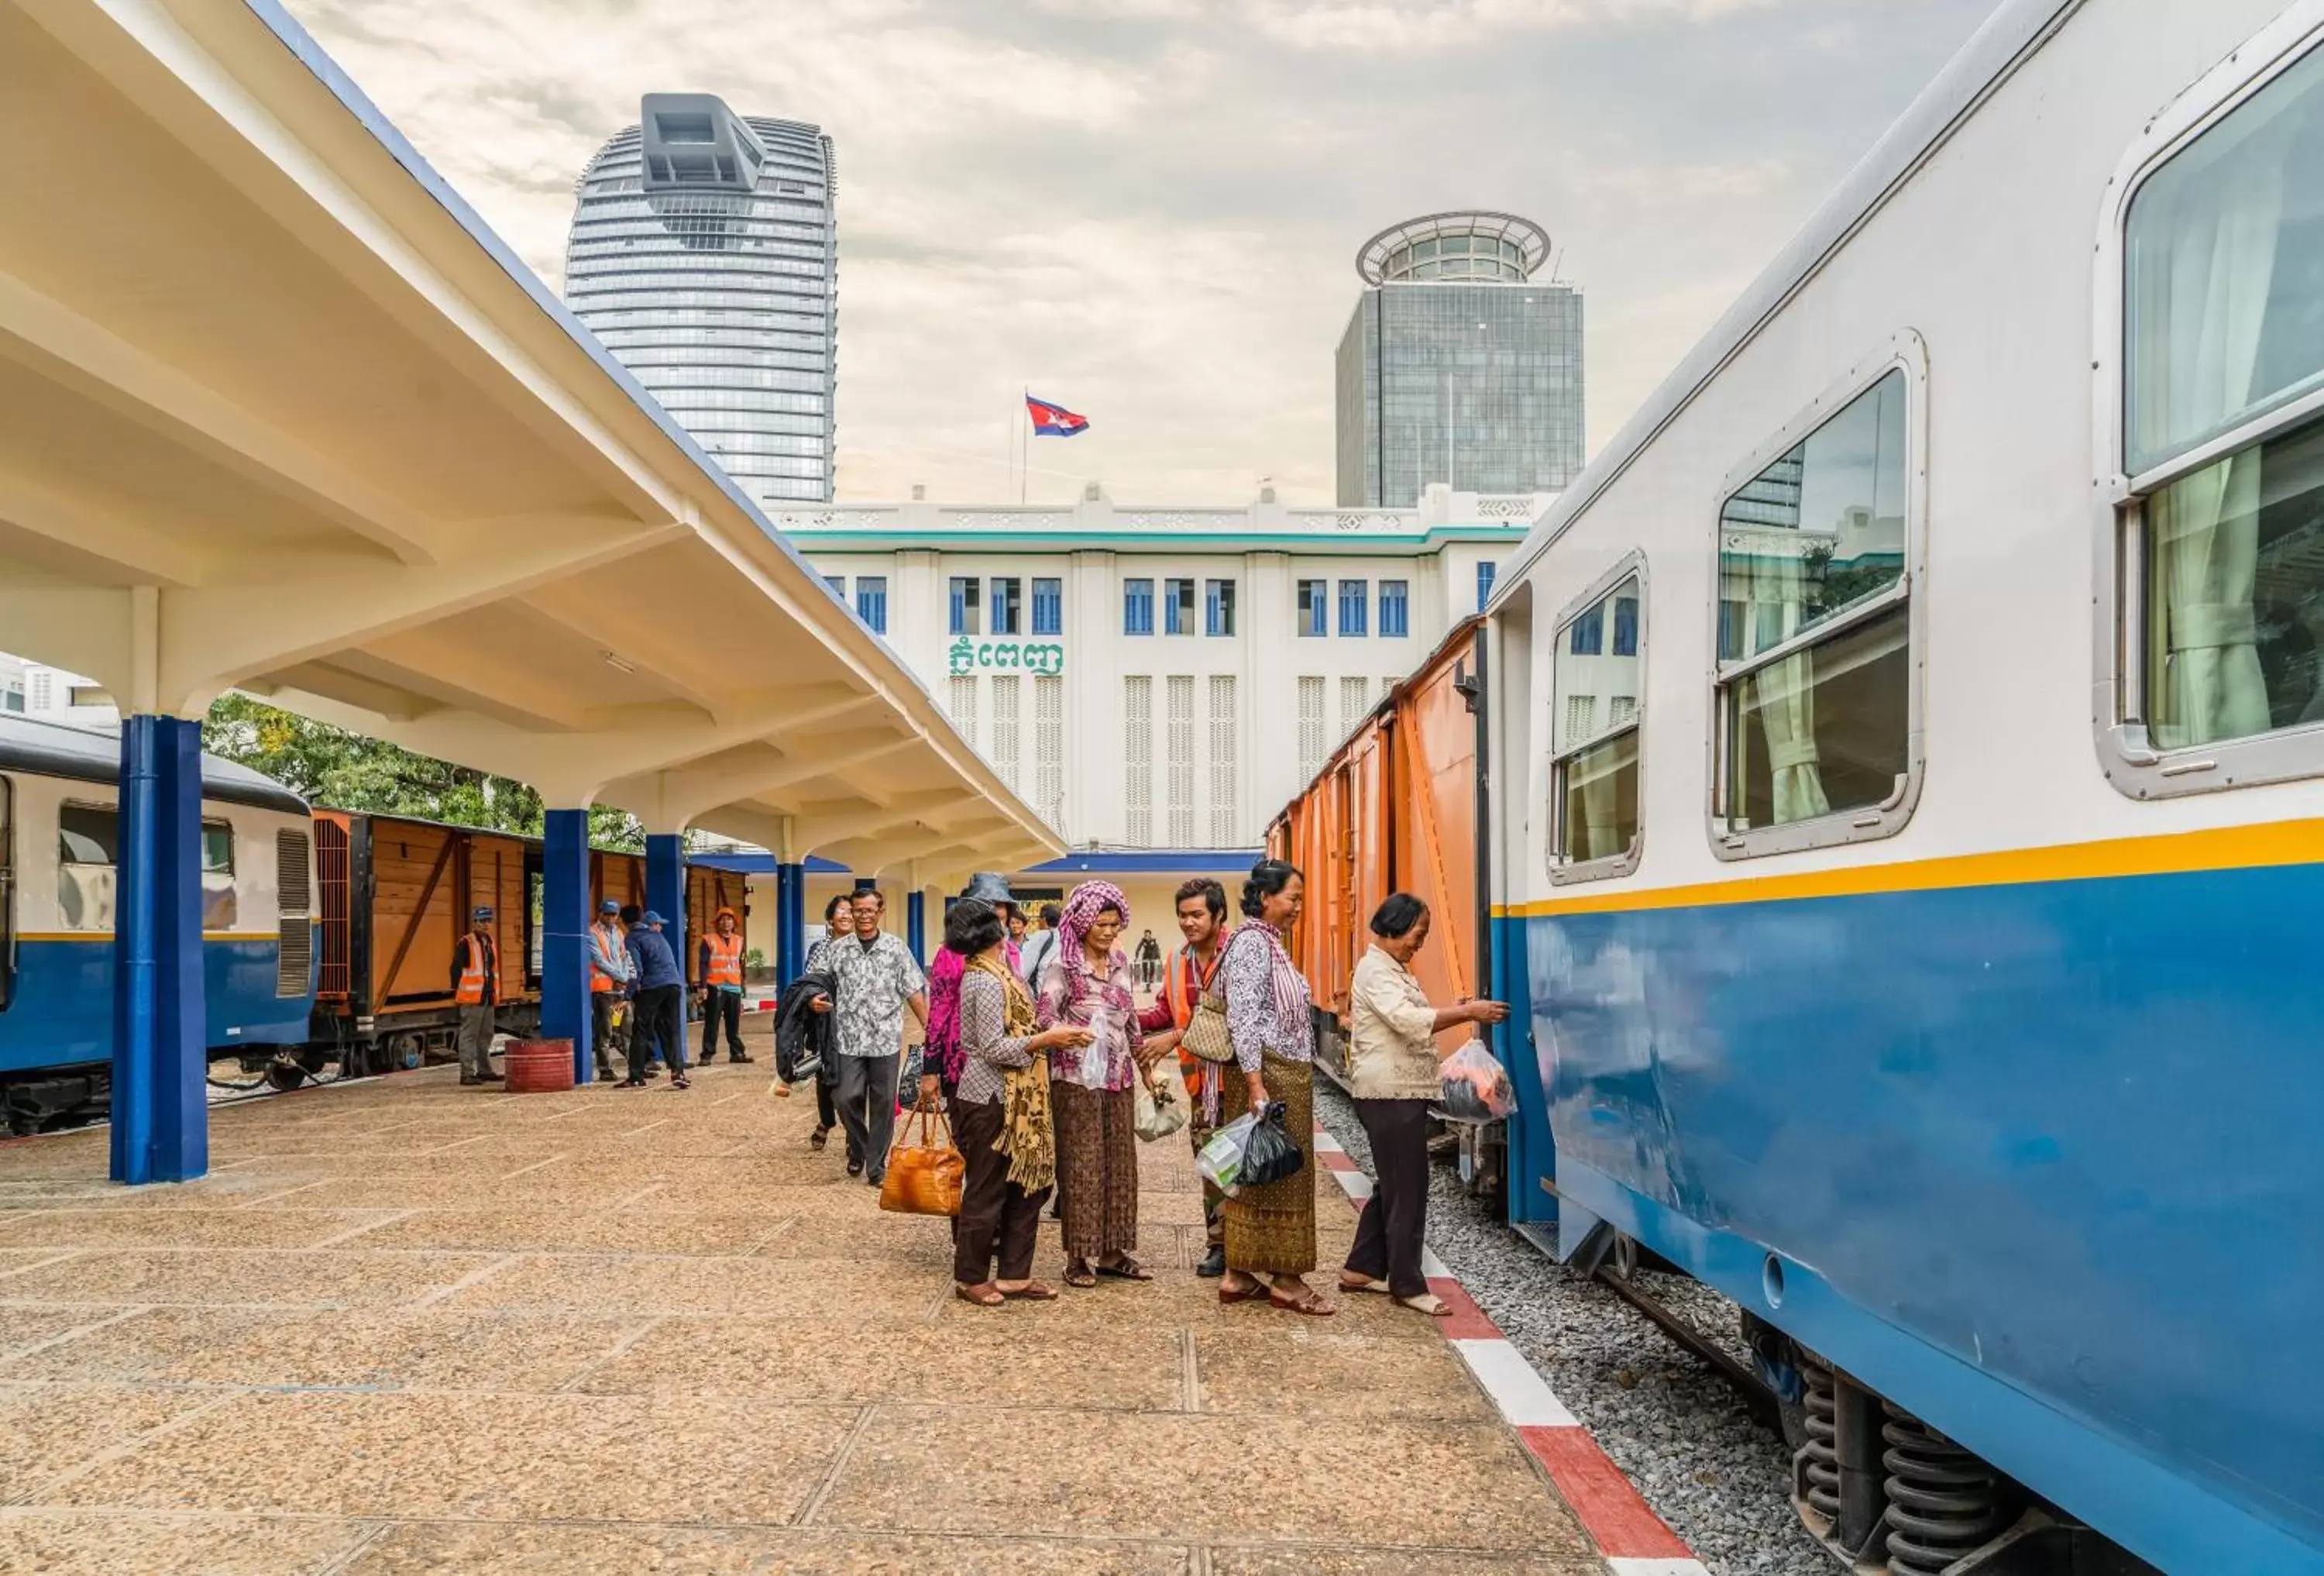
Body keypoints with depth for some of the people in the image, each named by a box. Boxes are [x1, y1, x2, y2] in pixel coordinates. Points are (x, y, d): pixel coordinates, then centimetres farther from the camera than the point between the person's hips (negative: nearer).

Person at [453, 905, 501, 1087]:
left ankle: (484, 1070, 24)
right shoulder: (466, 943, -8)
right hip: (472, 997, -8)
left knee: (486, 1035, 15)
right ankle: (467, 1073, -4)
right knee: (469, 1035, -6)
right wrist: (458, 990, -14)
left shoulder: (491, 943, 17)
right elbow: (456, 968, -11)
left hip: (488, 997, 8)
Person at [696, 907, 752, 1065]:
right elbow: (703, 964, -3)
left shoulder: (739, 941, 16)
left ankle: (737, 1052, 13)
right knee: (712, 1023, -4)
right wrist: (703, 986, -11)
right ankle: (707, 1055, -1)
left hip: (734, 988, 4)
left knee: (734, 1023, 7)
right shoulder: (709, 940, 1)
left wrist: (742, 986, 16)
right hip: (715, 988, -4)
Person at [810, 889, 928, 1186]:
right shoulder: (838, 949, 4)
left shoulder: (896, 949, 0)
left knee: (883, 1103, 4)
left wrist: (931, 1030, -5)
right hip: (850, 1039, 1)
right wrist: (818, 1002, -10)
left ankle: (876, 1166, 16)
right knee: (848, 1098, -1)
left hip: (886, 1039, -1)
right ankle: (857, 1149, 27)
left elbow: (914, 992, 0)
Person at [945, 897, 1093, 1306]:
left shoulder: (986, 973, 12)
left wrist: (1047, 1035, 4)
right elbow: (994, 1048, -20)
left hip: (1010, 1099, 10)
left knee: (1026, 1184, 12)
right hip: (991, 1100, -10)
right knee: (987, 1190, 3)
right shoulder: (988, 981, -18)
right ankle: (970, 1278, 17)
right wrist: (1047, 1038, -16)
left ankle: (1014, 1275, 20)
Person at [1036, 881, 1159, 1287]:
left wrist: (1144, 1059, 23)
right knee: (1080, 1166, -2)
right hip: (1077, 1078, -6)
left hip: (1118, 1077, 6)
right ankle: (1078, 1257, 7)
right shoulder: (1062, 963, -7)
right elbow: (1045, 1013, -14)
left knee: (1120, 1164, 8)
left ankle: (1112, 1253, 18)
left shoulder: (1120, 962, 12)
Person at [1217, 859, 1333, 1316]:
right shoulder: (1251, 942, -13)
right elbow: (1244, 1018, -20)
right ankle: (1284, 1278, 7)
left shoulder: (1270, 943, 16)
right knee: (1278, 1175, -2)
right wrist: (1255, 1084, -24)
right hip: (1267, 1076, -10)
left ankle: (1241, 1276, 18)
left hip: (1288, 1076, 10)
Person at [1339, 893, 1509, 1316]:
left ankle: (1361, 1269, 24)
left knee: (1392, 1185, 16)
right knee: (1407, 1190, -4)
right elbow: (1408, 1020, -27)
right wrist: (1466, 1013, -27)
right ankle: (1408, 1285, 4)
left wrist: (1456, 1012, 7)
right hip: (1391, 1094, -11)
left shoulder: (1392, 968, 18)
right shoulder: (1376, 969, -14)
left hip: (1399, 1092, 11)